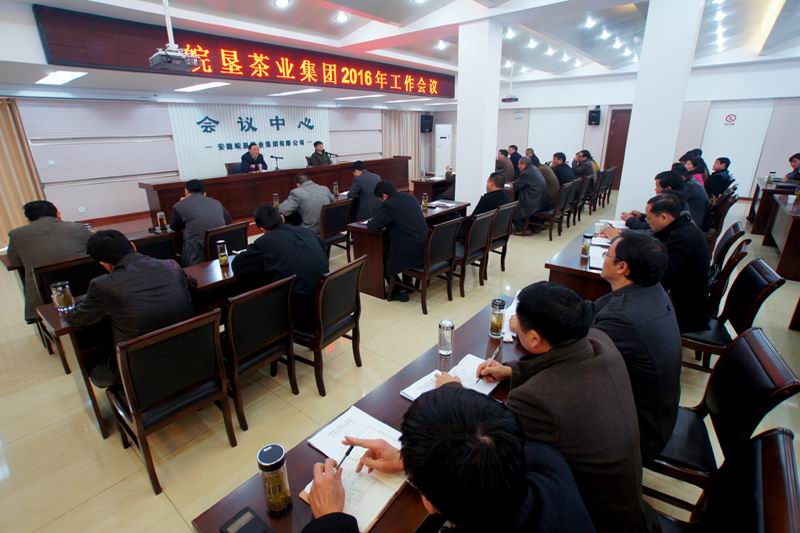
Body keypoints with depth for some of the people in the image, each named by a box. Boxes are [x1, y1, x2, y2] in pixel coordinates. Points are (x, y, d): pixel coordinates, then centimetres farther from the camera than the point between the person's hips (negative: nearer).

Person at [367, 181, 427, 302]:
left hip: (411, 252, -8)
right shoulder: (411, 198, 13)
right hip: (425, 248, 8)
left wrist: (384, 223, 11)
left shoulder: (388, 205, -12)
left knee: (382, 258, 18)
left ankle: (400, 291, 18)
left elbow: (371, 226, -10)